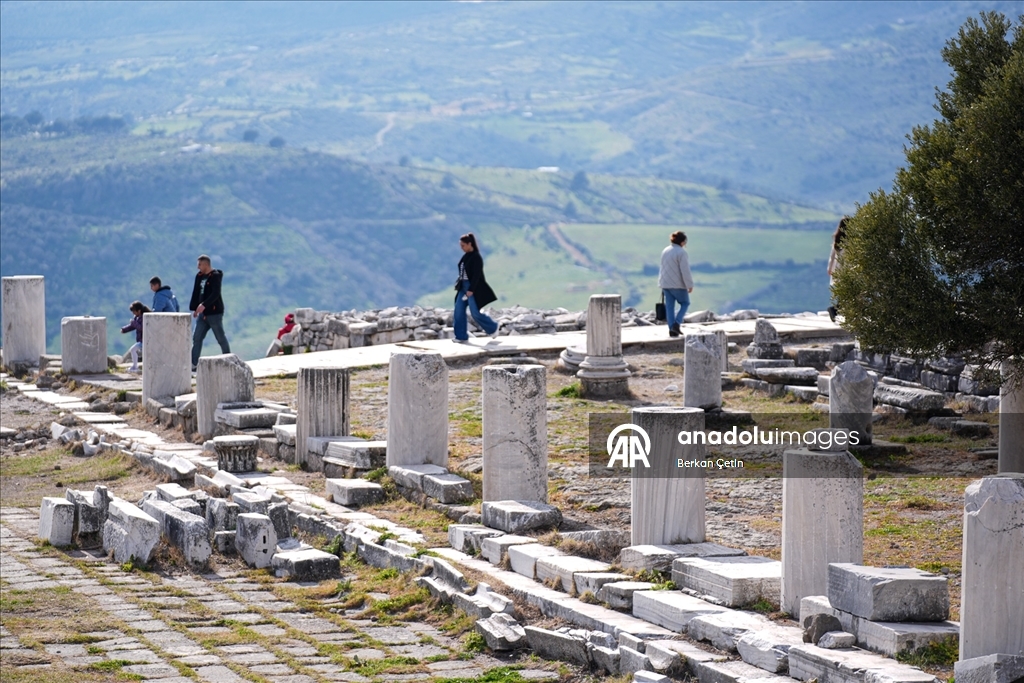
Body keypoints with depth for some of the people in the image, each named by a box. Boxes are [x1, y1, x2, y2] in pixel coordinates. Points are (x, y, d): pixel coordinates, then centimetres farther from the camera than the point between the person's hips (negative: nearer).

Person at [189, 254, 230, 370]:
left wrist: (204, 305, -34)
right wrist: (194, 308, 13)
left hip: (214, 313, -8)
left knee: (221, 338, 0)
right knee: (196, 338, 1)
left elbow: (215, 294, -24)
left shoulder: (215, 276, -12)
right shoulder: (199, 276, 11)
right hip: (203, 313, 8)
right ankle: (193, 364, 0)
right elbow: (196, 293, 18)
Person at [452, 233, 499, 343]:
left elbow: (476, 275, -19)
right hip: (463, 287, 8)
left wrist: (471, 289, -22)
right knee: (459, 311, 1)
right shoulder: (466, 256, 9)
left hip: (474, 288, -8)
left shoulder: (476, 257, -15)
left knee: (475, 312, -6)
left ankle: (492, 327, 17)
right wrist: (459, 284, 11)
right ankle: (461, 336, 5)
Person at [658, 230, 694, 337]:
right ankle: (676, 323, -7)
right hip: (678, 284, -7)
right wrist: (689, 285, -11)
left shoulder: (665, 251, 9)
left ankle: (671, 329, 7)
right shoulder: (681, 252, -16)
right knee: (685, 303, 10)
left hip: (665, 284, 7)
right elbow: (685, 271, -17)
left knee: (669, 306, 9)